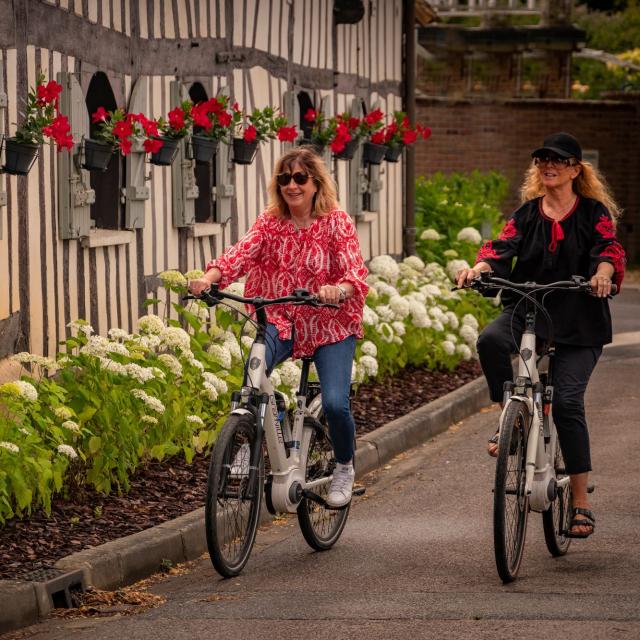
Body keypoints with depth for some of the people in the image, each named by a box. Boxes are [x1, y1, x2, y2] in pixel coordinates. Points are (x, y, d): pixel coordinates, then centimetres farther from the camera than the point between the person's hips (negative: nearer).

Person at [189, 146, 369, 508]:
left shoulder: (337, 223, -6)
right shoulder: (270, 222, 1)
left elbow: (355, 271, -19)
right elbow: (242, 252, -16)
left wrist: (338, 290, -43)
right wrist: (210, 277, -37)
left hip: (330, 324, -1)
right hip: (281, 321, 2)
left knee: (335, 403, -18)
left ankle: (345, 469, 13)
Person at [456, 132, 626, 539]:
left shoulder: (594, 213, 3)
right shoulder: (527, 215, 11)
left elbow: (609, 247, -13)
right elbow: (503, 248, -4)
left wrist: (603, 272, -37)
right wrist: (478, 269, -26)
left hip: (579, 322, -2)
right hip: (527, 308, 3)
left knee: (567, 402, -14)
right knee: (491, 340, -31)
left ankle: (581, 503, -5)